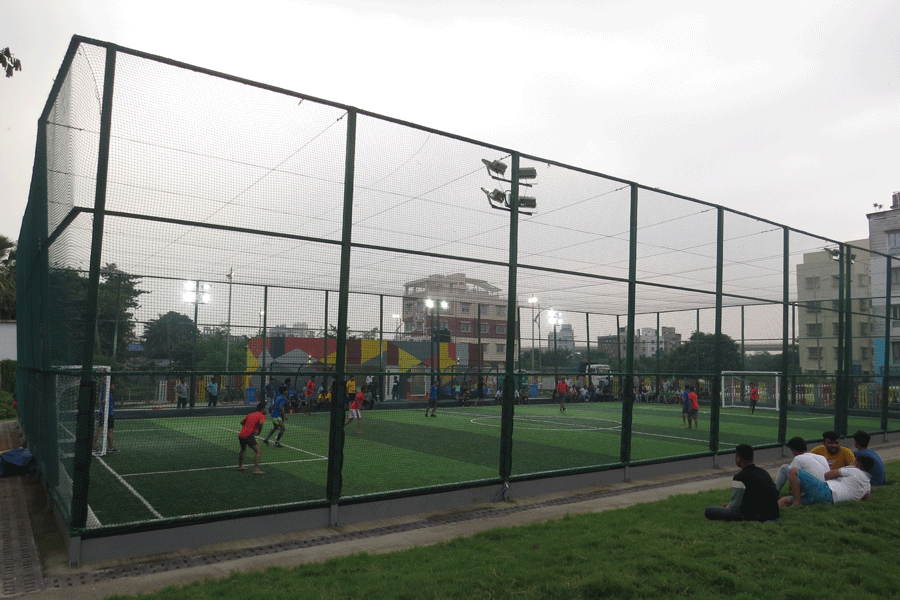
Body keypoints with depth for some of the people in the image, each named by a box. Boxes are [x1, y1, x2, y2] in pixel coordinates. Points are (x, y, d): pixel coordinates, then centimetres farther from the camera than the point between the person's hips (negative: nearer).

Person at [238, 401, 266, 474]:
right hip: (249, 436, -8)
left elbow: (242, 422, 27)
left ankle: (240, 466, 48)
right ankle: (256, 470, -21)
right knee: (259, 452, -10)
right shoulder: (262, 416, -2)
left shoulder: (251, 414, 20)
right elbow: (260, 423, -22)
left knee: (243, 450, 33)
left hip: (241, 435, 8)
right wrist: (259, 431, -5)